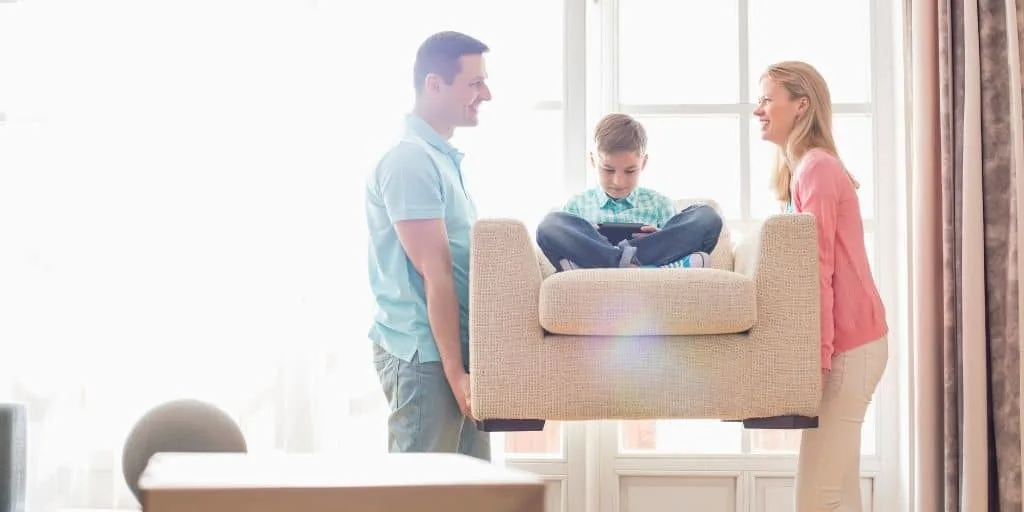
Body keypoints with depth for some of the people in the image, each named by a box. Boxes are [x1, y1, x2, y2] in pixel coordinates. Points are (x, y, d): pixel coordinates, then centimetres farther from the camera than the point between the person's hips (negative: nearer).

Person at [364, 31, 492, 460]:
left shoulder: (442, 157, 15)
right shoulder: (410, 159, -15)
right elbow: (434, 273, -18)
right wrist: (456, 371, -19)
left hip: (457, 348, 9)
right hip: (424, 356, -9)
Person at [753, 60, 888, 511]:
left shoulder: (814, 168, -12)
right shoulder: (806, 167, 18)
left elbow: (817, 269, -17)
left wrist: (818, 353, -19)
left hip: (846, 344, -10)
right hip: (848, 340, 10)